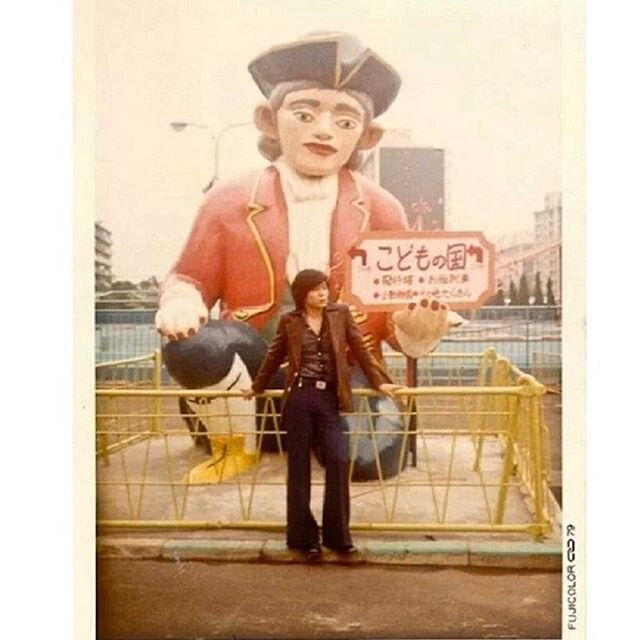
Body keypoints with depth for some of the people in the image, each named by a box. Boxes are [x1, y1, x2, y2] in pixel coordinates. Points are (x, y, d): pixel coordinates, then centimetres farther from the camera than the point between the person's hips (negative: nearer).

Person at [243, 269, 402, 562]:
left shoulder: (340, 314, 6)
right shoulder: (289, 321, 5)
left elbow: (360, 350, 9)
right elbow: (274, 356, 16)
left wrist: (379, 382, 7)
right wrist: (257, 387, 24)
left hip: (328, 399, 1)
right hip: (299, 398, -1)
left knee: (338, 460, -10)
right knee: (299, 467, 3)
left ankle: (337, 535, 3)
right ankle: (304, 537, 13)